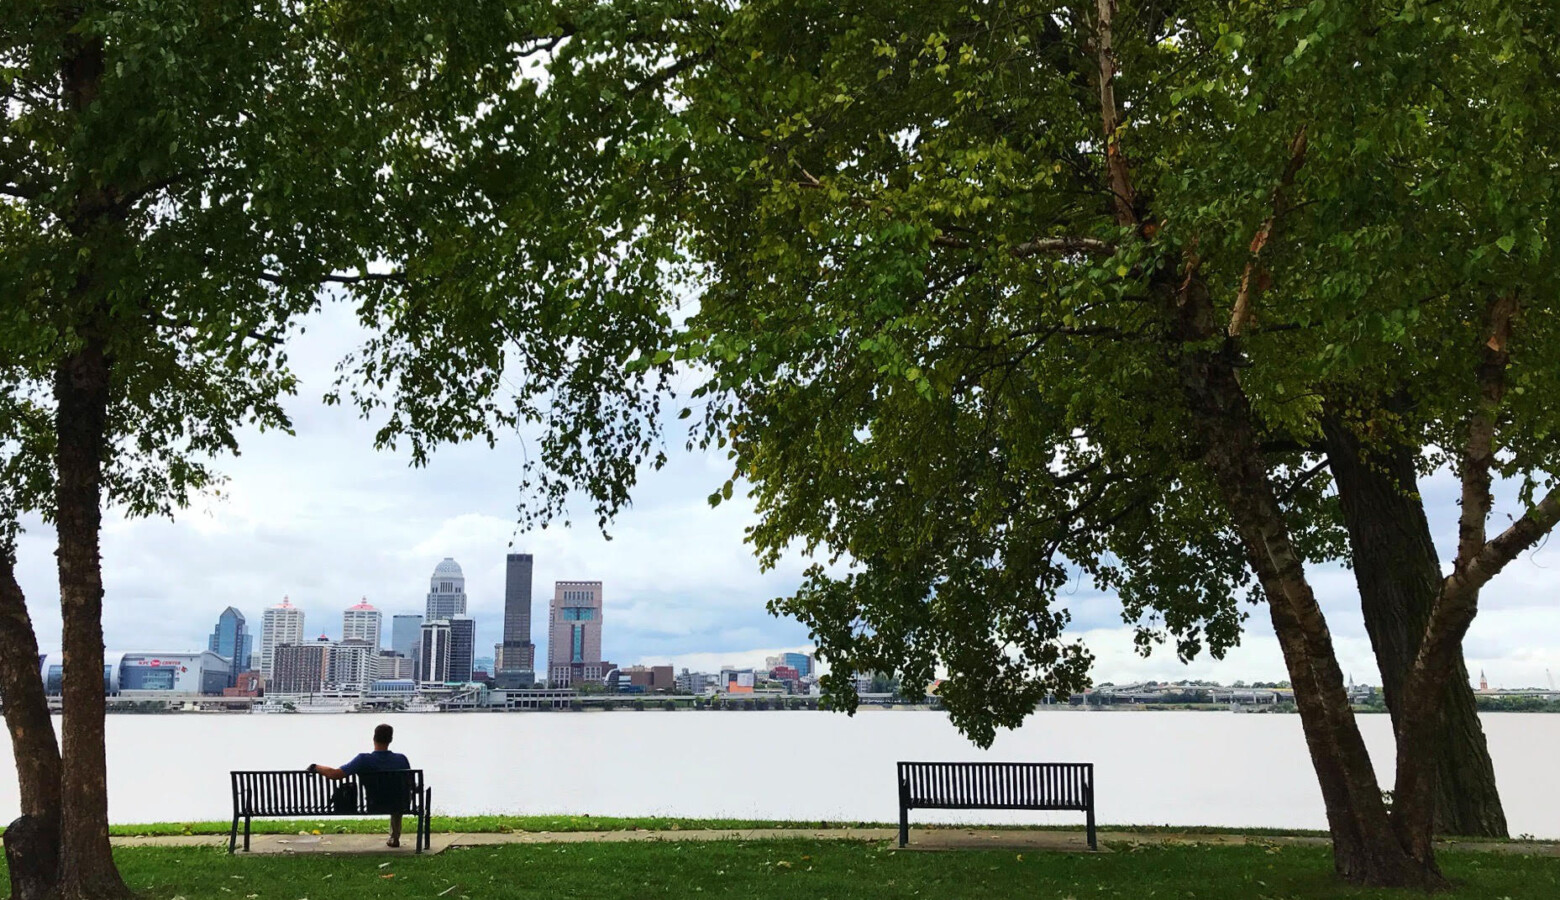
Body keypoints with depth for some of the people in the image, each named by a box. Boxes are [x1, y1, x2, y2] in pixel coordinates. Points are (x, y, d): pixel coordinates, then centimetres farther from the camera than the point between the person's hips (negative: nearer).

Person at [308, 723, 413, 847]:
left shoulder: (363, 760, -27)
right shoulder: (401, 759, -22)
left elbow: (334, 774, -31)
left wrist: (315, 767, -12)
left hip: (371, 806, 0)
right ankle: (395, 838, 44)